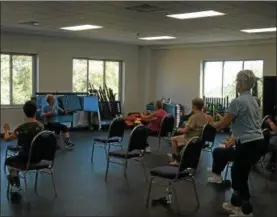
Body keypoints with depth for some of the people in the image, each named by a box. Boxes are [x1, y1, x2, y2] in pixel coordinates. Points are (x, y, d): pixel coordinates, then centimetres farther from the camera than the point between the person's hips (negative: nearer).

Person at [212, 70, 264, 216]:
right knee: (238, 173, 20)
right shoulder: (253, 100, 12)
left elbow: (224, 123, -9)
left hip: (248, 144, -9)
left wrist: (211, 125, 11)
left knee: (240, 177, 4)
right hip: (258, 143, 9)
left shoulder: (238, 101, -16)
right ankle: (235, 203, 32)